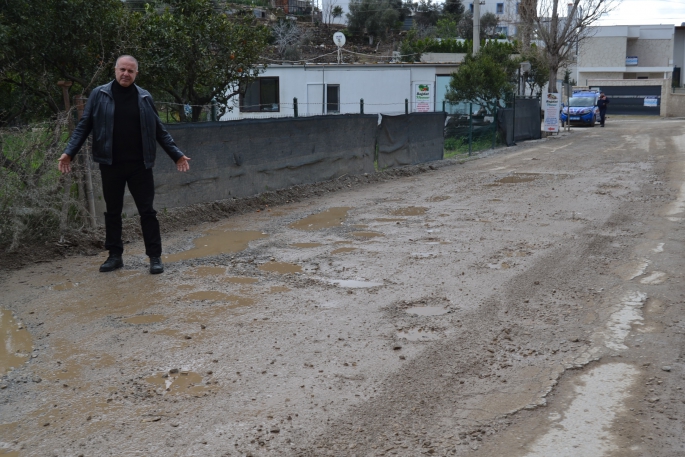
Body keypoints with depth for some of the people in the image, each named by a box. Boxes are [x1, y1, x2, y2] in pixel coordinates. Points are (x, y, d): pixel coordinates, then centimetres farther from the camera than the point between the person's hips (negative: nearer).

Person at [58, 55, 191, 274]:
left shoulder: (145, 98, 5)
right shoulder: (99, 95, 2)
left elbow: (159, 131, 10)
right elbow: (84, 126, 3)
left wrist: (177, 155, 7)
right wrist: (69, 152, -7)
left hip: (140, 165, 0)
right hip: (111, 165, 0)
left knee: (147, 211, 1)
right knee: (113, 211, 9)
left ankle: (155, 257, 8)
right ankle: (115, 255, 21)